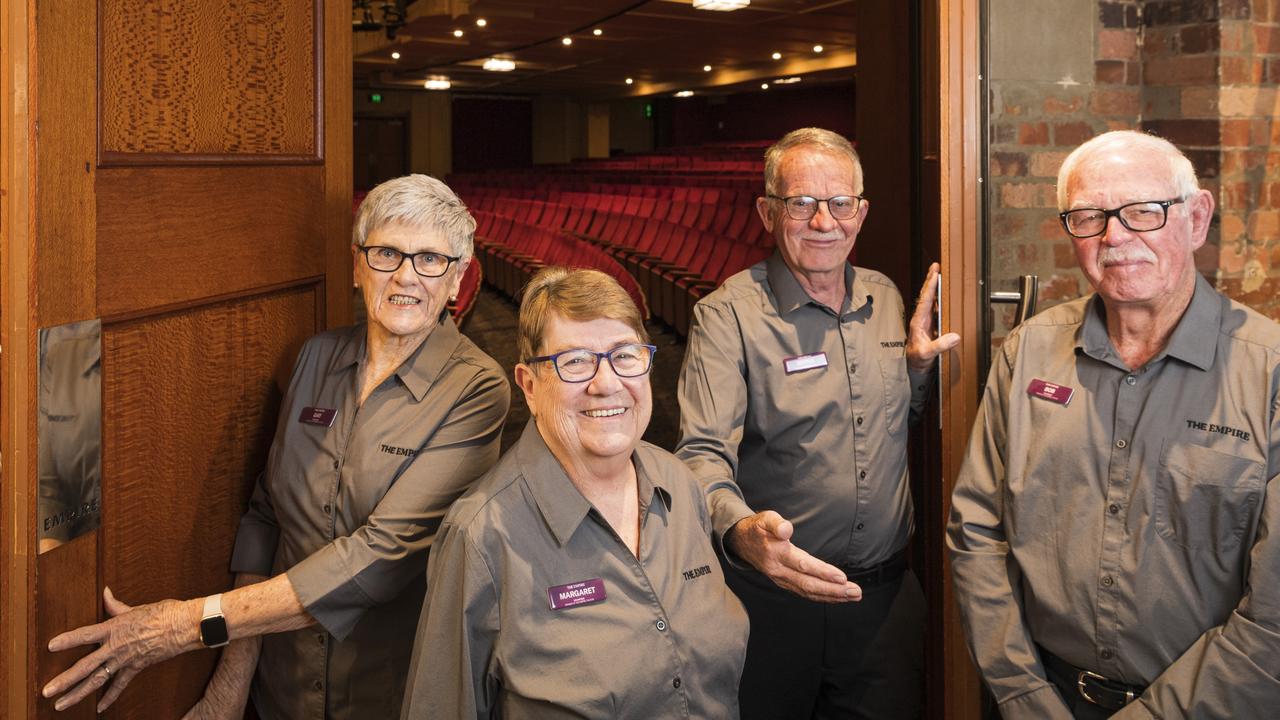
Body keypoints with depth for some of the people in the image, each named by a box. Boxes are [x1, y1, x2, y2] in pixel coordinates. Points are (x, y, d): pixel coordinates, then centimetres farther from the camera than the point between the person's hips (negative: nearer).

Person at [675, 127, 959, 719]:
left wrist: (919, 365, -1)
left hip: (886, 594, 5)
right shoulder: (728, 315, -12)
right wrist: (741, 530, -43)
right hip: (775, 595, -4)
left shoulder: (886, 298, 7)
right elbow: (702, 453, -23)